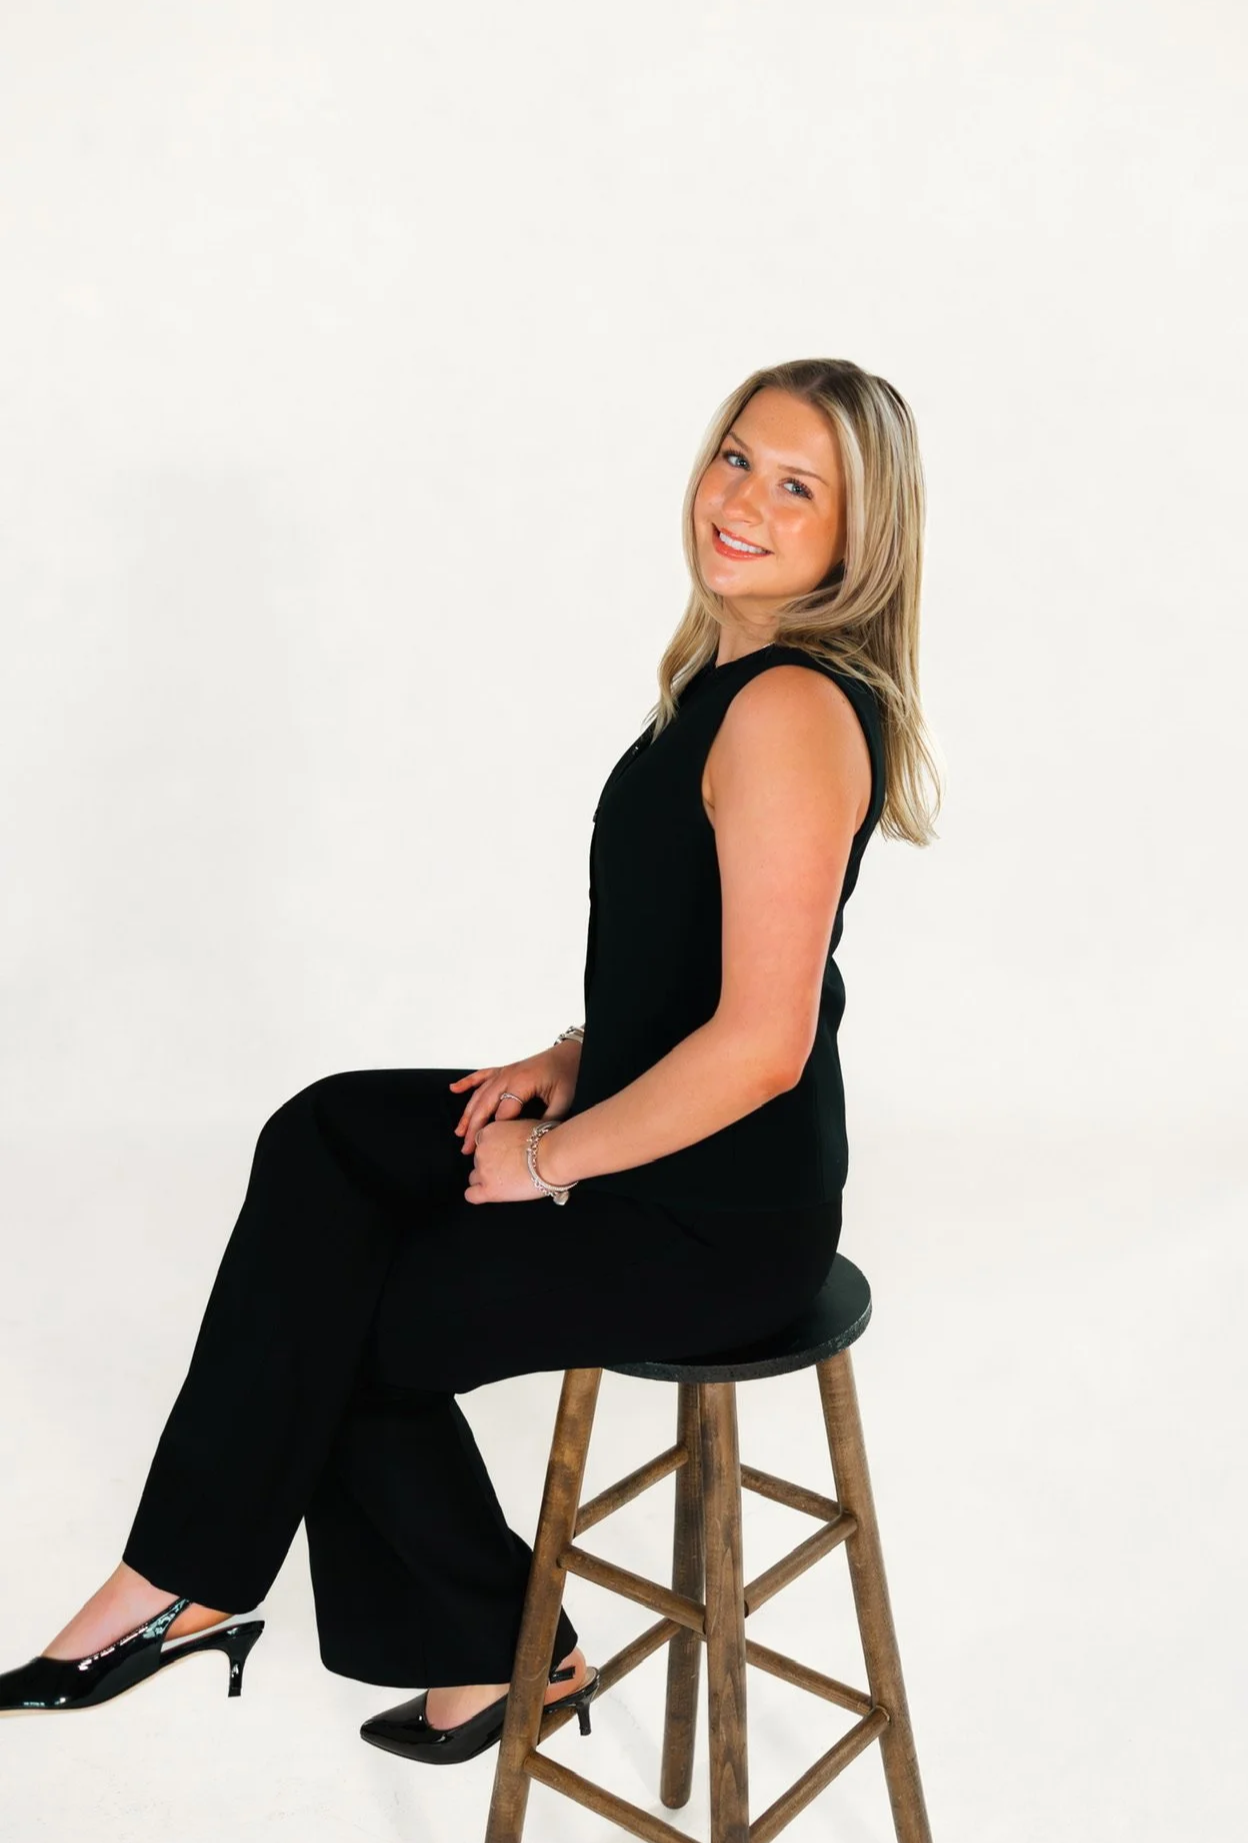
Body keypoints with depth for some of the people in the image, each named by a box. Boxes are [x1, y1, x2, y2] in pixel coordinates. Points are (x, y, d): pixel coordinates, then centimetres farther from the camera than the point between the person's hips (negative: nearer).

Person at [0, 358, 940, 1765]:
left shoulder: (790, 711, -24)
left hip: (718, 1219, -9)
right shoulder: (737, 671, 8)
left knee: (336, 1327, 3)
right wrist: (573, 1061, 6)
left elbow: (759, 1043, -27)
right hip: (667, 1136, 10)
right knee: (327, 1139, 8)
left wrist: (554, 1156, -15)